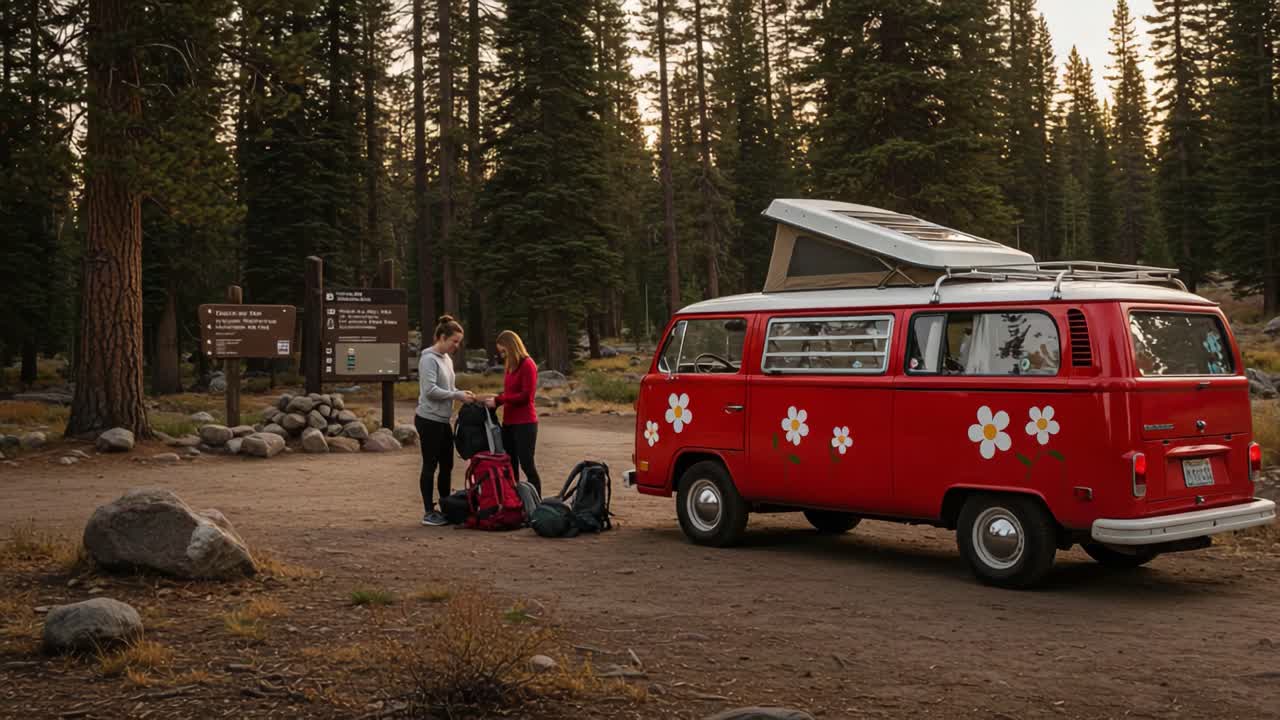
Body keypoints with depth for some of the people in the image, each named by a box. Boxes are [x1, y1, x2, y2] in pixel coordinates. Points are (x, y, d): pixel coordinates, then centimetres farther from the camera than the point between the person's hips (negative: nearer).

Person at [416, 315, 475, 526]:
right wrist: (458, 396, -19)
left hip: (443, 421, 9)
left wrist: (463, 393, 0)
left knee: (446, 465, 12)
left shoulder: (447, 359, 12)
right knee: (430, 466, -2)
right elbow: (430, 390, -22)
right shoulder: (429, 359, -14)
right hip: (429, 420, -9)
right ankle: (428, 513, 5)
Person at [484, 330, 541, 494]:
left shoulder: (528, 365, -11)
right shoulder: (510, 366, 13)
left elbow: (526, 396, -16)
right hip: (509, 423, 8)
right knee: (510, 466, 11)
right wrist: (496, 398, 2)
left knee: (527, 465, -5)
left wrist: (499, 400, -16)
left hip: (525, 423, -8)